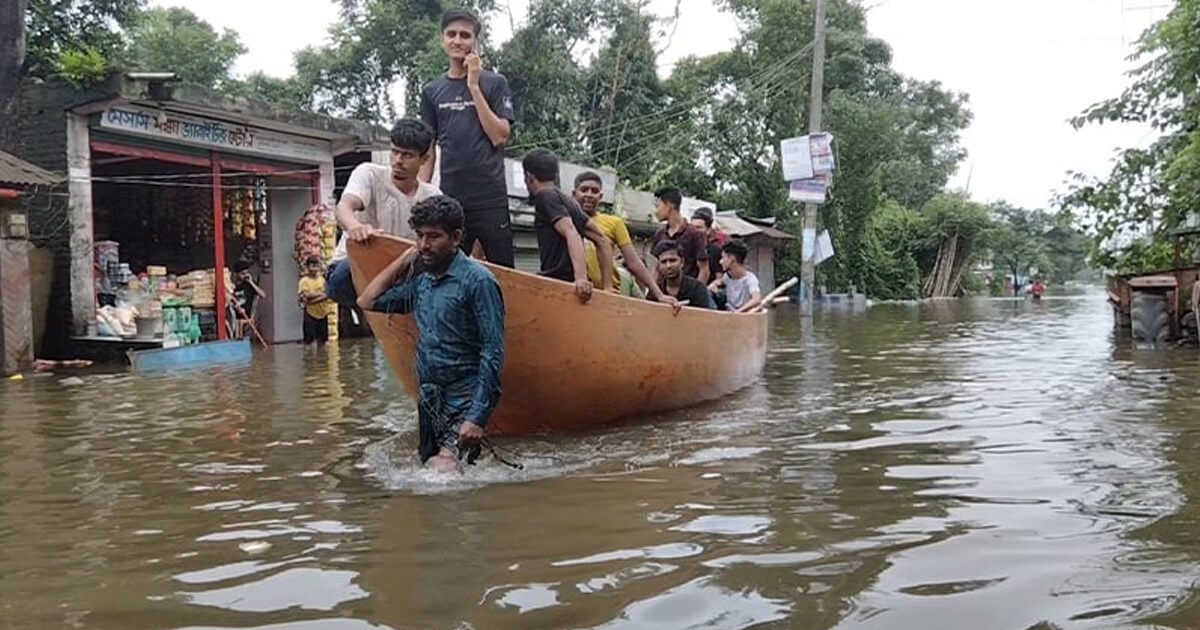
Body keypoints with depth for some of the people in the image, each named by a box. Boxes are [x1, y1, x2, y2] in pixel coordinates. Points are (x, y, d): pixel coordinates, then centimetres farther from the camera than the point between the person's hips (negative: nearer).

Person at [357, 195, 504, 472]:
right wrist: (406, 258, 12)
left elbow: (492, 352, -15)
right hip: (428, 398, 8)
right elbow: (368, 301, 19)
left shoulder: (477, 280, -11)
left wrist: (478, 416, -20)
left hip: (463, 399, -7)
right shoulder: (420, 279, 10)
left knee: (442, 474, -22)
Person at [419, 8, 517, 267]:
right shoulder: (432, 91, 12)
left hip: (491, 198, -2)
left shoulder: (494, 83, 4)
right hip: (449, 198, 3)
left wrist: (473, 86, -8)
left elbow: (499, 137, -7)